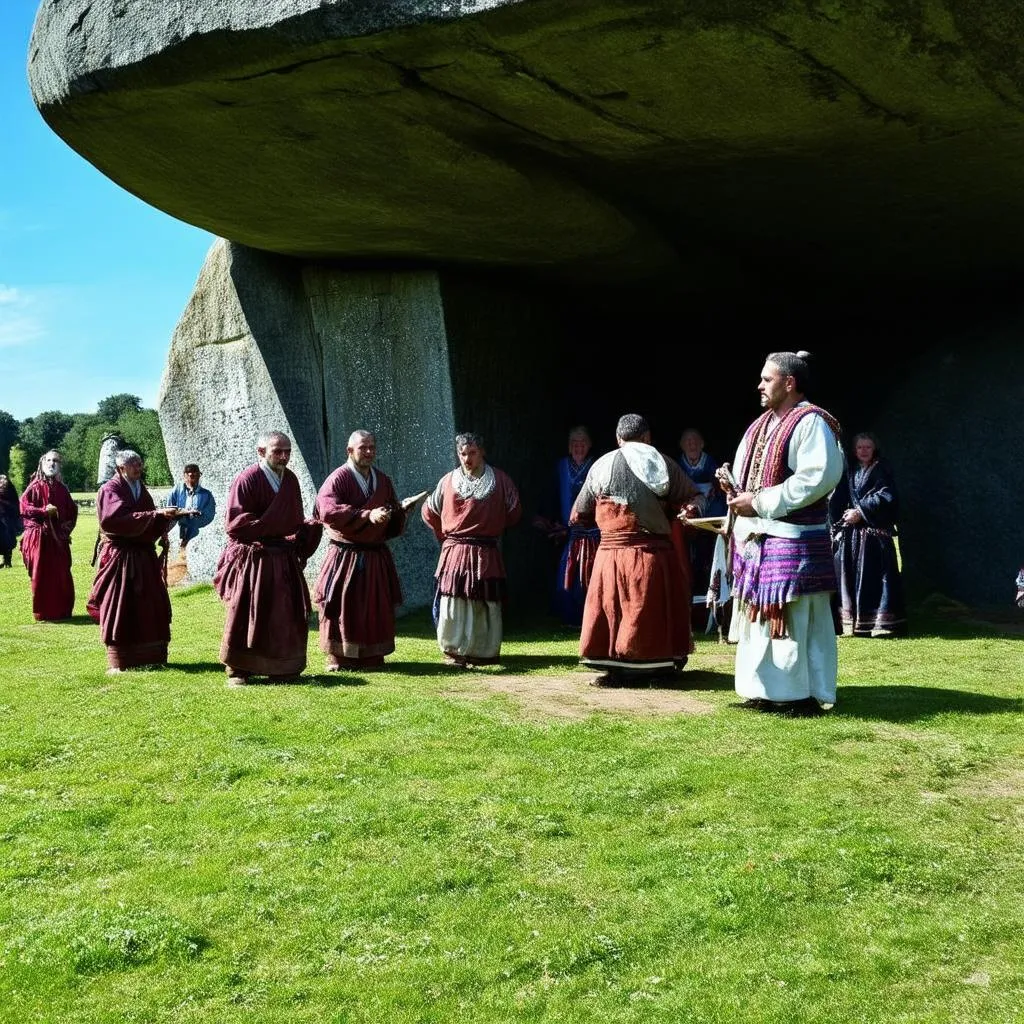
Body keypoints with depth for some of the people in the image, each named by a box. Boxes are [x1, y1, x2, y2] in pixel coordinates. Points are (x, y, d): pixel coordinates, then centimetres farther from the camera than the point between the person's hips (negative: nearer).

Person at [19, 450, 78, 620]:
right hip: (40, 537, -4)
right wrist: (44, 511, -20)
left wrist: (68, 525, 1)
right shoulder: (35, 486, -2)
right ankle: (43, 613, 6)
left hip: (59, 538, 4)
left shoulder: (62, 488, 11)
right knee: (42, 575, -2)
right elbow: (24, 507, -9)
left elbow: (72, 510, 17)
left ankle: (62, 611, 13)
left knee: (62, 575, 4)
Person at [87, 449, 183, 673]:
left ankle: (148, 657, 13)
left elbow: (152, 523, 15)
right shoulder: (110, 490, -8)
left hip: (144, 555, 7)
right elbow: (119, 519, -25)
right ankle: (117, 662, 2)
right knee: (119, 609, -3)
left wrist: (166, 516, -6)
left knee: (149, 608, 6)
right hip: (120, 556, -7)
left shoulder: (141, 489, 15)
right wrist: (156, 514, -27)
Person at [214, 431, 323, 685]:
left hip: (284, 559, 6)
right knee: (244, 614, 0)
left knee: (286, 616, 7)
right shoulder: (246, 480, -12)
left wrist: (307, 528, -3)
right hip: (252, 558, -6)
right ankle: (237, 669, 11)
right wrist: (269, 526, -20)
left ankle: (281, 668, 17)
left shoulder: (290, 480, 9)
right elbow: (234, 523, -16)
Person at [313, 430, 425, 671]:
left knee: (377, 607, 6)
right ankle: (338, 658, 9)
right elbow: (328, 510, -25)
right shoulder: (338, 479, -8)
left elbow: (394, 521, 21)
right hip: (345, 557, -5)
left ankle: (373, 656, 16)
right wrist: (367, 515, -31)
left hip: (377, 556, 5)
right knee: (342, 606, -1)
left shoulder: (383, 481, 13)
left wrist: (401, 508, -4)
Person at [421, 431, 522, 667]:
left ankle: (483, 652, 12)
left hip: (486, 553, 0)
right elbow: (429, 512, 16)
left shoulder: (500, 480, 1)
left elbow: (513, 513, 10)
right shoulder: (448, 481, 4)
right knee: (452, 602, -5)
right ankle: (452, 651, 5)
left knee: (486, 604, 2)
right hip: (454, 552, 0)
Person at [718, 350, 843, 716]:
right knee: (761, 613, 11)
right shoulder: (762, 424, 16)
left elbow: (818, 478, -23)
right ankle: (768, 690, 19)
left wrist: (760, 502, -20)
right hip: (756, 535, 9)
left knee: (794, 616, -6)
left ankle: (804, 693, 1)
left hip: (792, 539, -9)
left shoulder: (810, 423, -12)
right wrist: (734, 484, -1)